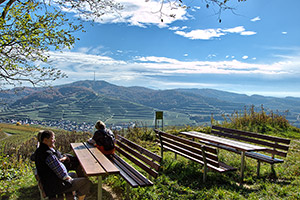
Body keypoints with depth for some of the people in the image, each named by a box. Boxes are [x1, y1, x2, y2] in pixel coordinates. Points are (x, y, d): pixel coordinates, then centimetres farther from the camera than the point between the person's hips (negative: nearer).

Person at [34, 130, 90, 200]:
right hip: (55, 188, -10)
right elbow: (63, 175, -26)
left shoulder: (38, 151, 0)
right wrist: (69, 178, -6)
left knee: (73, 175, 32)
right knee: (86, 181, -7)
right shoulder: (49, 155, -30)